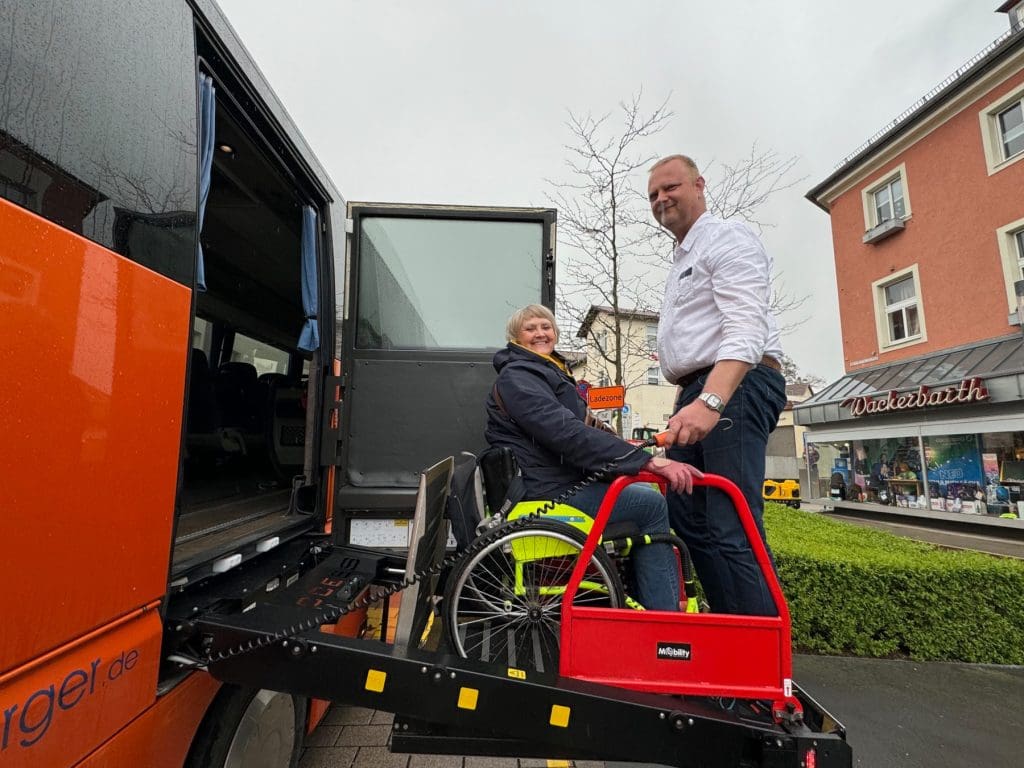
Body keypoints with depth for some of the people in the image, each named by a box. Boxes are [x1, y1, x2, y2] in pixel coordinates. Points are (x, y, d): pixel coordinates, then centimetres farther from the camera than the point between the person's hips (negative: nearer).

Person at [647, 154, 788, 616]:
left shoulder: (728, 239, -2)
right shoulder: (682, 261, 28)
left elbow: (746, 330, -19)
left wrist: (710, 402, -32)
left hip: (736, 387, -10)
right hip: (698, 393, 10)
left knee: (734, 527, -15)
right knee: (686, 514, 8)